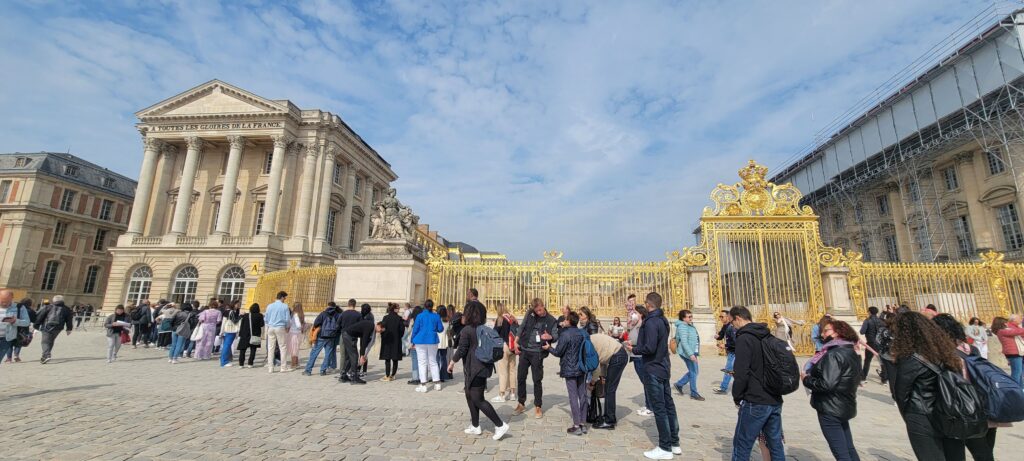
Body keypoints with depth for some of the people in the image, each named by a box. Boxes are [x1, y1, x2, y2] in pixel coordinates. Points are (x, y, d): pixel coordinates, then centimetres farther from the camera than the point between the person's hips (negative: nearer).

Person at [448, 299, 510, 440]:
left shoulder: (466, 330, -16)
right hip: (484, 367, 9)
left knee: (478, 399, -2)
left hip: (475, 369, -9)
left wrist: (452, 363, 2)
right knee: (470, 396, 19)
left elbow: (461, 351, -13)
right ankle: (475, 426, 27)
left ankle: (500, 425, -3)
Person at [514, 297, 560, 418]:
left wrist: (550, 337, -25)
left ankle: (538, 407, 20)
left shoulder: (551, 320, -4)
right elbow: (521, 328, 6)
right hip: (524, 350, 3)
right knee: (520, 378, 9)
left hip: (537, 353, -3)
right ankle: (521, 404, 26)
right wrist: (516, 342, 1)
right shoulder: (529, 314, 0)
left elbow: (556, 337, -3)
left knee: (537, 380, 4)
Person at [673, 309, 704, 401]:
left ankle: (679, 384, 25)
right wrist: (690, 354, -29)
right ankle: (694, 394, 13)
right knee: (693, 372, -1)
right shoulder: (682, 326, -18)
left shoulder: (690, 326, 13)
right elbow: (684, 342, -25)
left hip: (692, 352, 10)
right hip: (687, 353, -10)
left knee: (695, 371, 16)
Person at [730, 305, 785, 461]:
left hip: (755, 402, -8)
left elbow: (742, 373, -20)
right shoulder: (768, 337, 10)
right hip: (775, 401, 8)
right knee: (775, 444, 15)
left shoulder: (744, 338, -15)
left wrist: (737, 396, -6)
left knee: (742, 445, 2)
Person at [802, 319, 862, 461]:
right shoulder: (851, 352, 9)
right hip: (844, 406, 10)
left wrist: (806, 379, -12)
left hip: (830, 409, -10)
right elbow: (855, 380, 20)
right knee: (849, 449, 20)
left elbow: (826, 384, -28)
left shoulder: (833, 354, -22)